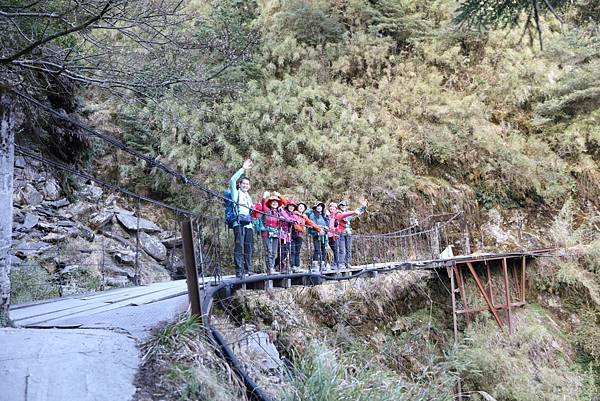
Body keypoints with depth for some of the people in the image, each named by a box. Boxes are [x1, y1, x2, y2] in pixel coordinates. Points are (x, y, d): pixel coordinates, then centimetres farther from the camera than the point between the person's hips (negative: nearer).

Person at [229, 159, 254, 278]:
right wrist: (243, 169, -8)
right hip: (238, 222, -6)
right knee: (239, 246, -11)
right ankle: (239, 271, -12)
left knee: (248, 247, 4)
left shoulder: (249, 197, 28)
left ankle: (248, 270, 9)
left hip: (248, 224, 6)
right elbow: (232, 180, -6)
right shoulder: (236, 193, 10)